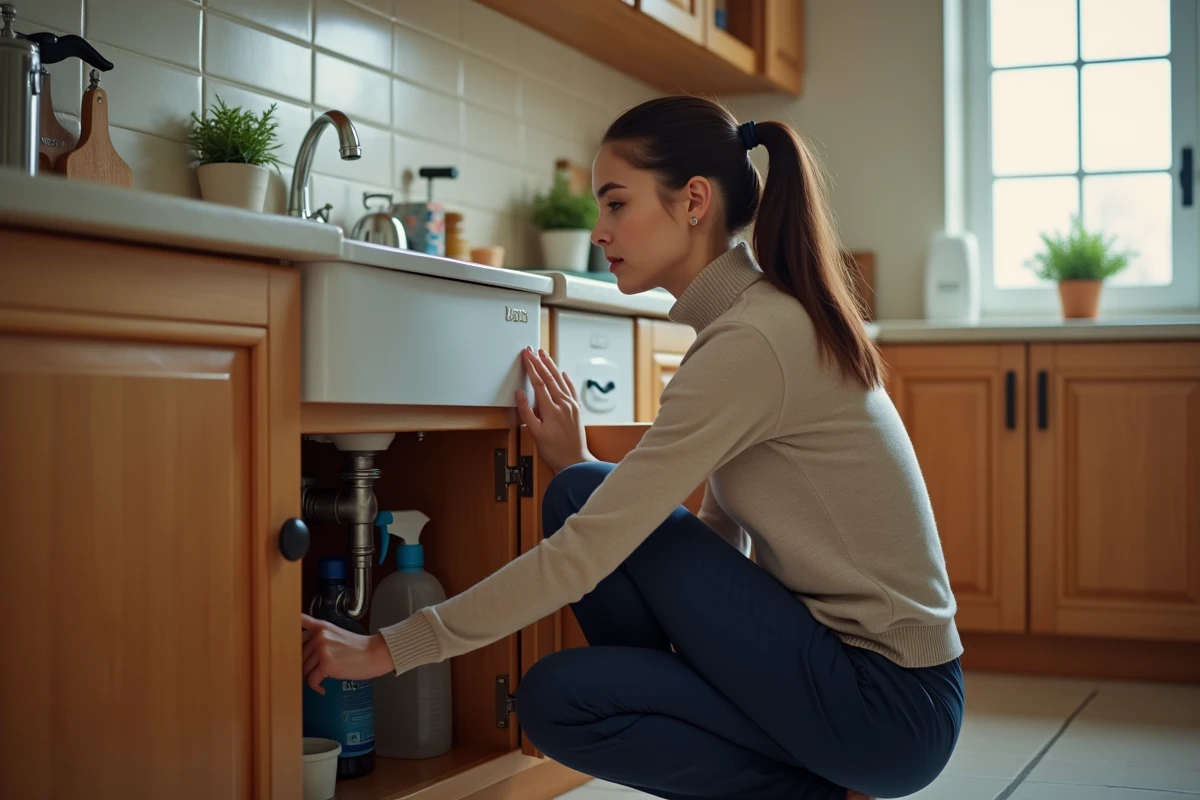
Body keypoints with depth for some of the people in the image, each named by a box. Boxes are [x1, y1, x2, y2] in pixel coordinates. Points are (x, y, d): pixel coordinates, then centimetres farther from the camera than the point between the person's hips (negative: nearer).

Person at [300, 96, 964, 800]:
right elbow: (715, 543, 11)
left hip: (889, 706, -9)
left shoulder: (751, 340, -20)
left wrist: (390, 648, -17)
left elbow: (589, 551, -22)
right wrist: (579, 466, 3)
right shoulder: (780, 317, 9)